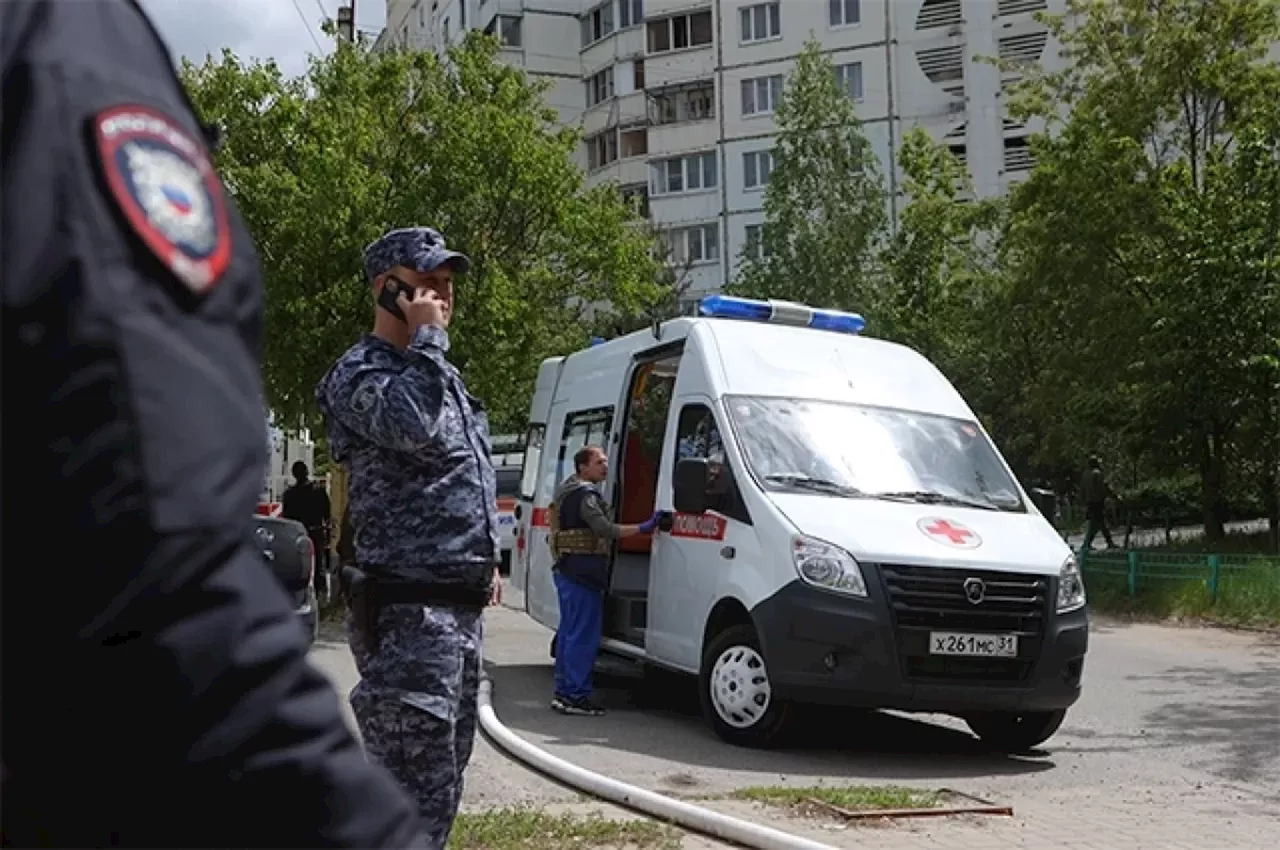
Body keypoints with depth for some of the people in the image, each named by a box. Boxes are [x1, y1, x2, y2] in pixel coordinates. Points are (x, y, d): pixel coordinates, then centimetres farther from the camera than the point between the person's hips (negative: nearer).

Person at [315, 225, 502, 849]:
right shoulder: (360, 372, -10)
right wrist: (427, 337, -17)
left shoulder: (438, 374, 20)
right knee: (417, 791, -10)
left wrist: (486, 561, 23)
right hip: (408, 613, -10)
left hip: (459, 609, 10)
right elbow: (415, 429, -31)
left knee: (443, 780, 17)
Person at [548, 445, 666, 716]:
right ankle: (575, 696, -6)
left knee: (569, 632, 15)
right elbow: (605, 530, -25)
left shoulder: (568, 491, 19)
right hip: (582, 574, -11)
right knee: (584, 635, -7)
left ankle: (563, 691, 21)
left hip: (566, 571, 11)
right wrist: (643, 528, -28)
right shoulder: (586, 495, -15)